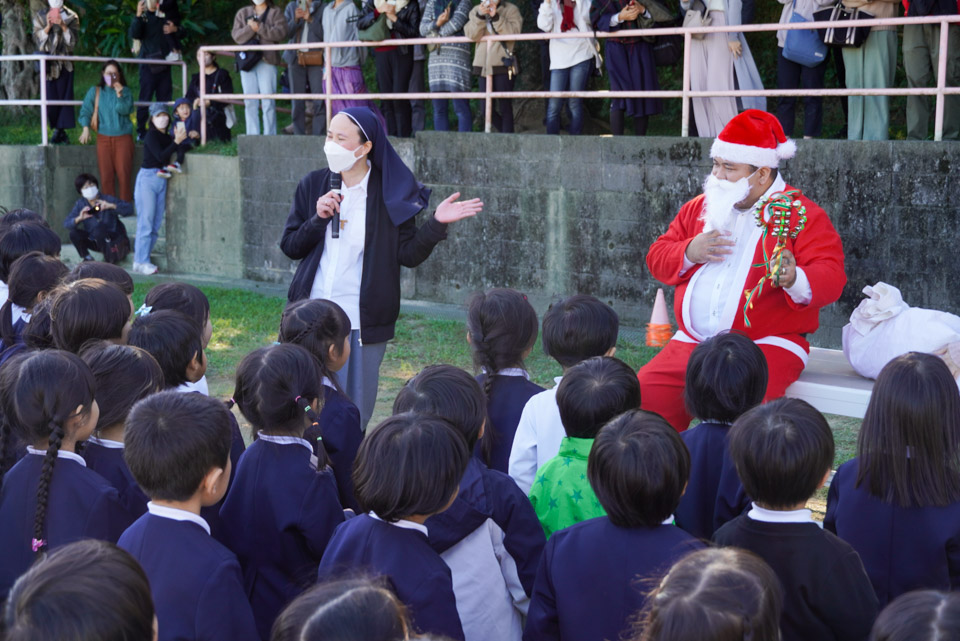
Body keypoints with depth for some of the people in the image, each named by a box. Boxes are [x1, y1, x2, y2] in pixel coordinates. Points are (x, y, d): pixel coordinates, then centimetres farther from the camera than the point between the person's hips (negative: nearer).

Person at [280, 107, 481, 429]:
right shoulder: (313, 185, 5)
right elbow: (289, 246, 6)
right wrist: (318, 219, -11)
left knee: (355, 414, 3)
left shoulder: (390, 194, -3)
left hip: (362, 321, -2)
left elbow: (409, 255, -3)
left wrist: (436, 224, -18)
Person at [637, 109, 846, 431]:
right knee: (644, 394, -14)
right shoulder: (699, 208, 18)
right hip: (692, 341, 5)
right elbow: (657, 257, 19)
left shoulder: (803, 215, 1)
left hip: (767, 344, -5)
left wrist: (794, 280, -32)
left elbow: (831, 277, -9)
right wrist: (689, 252, -3)